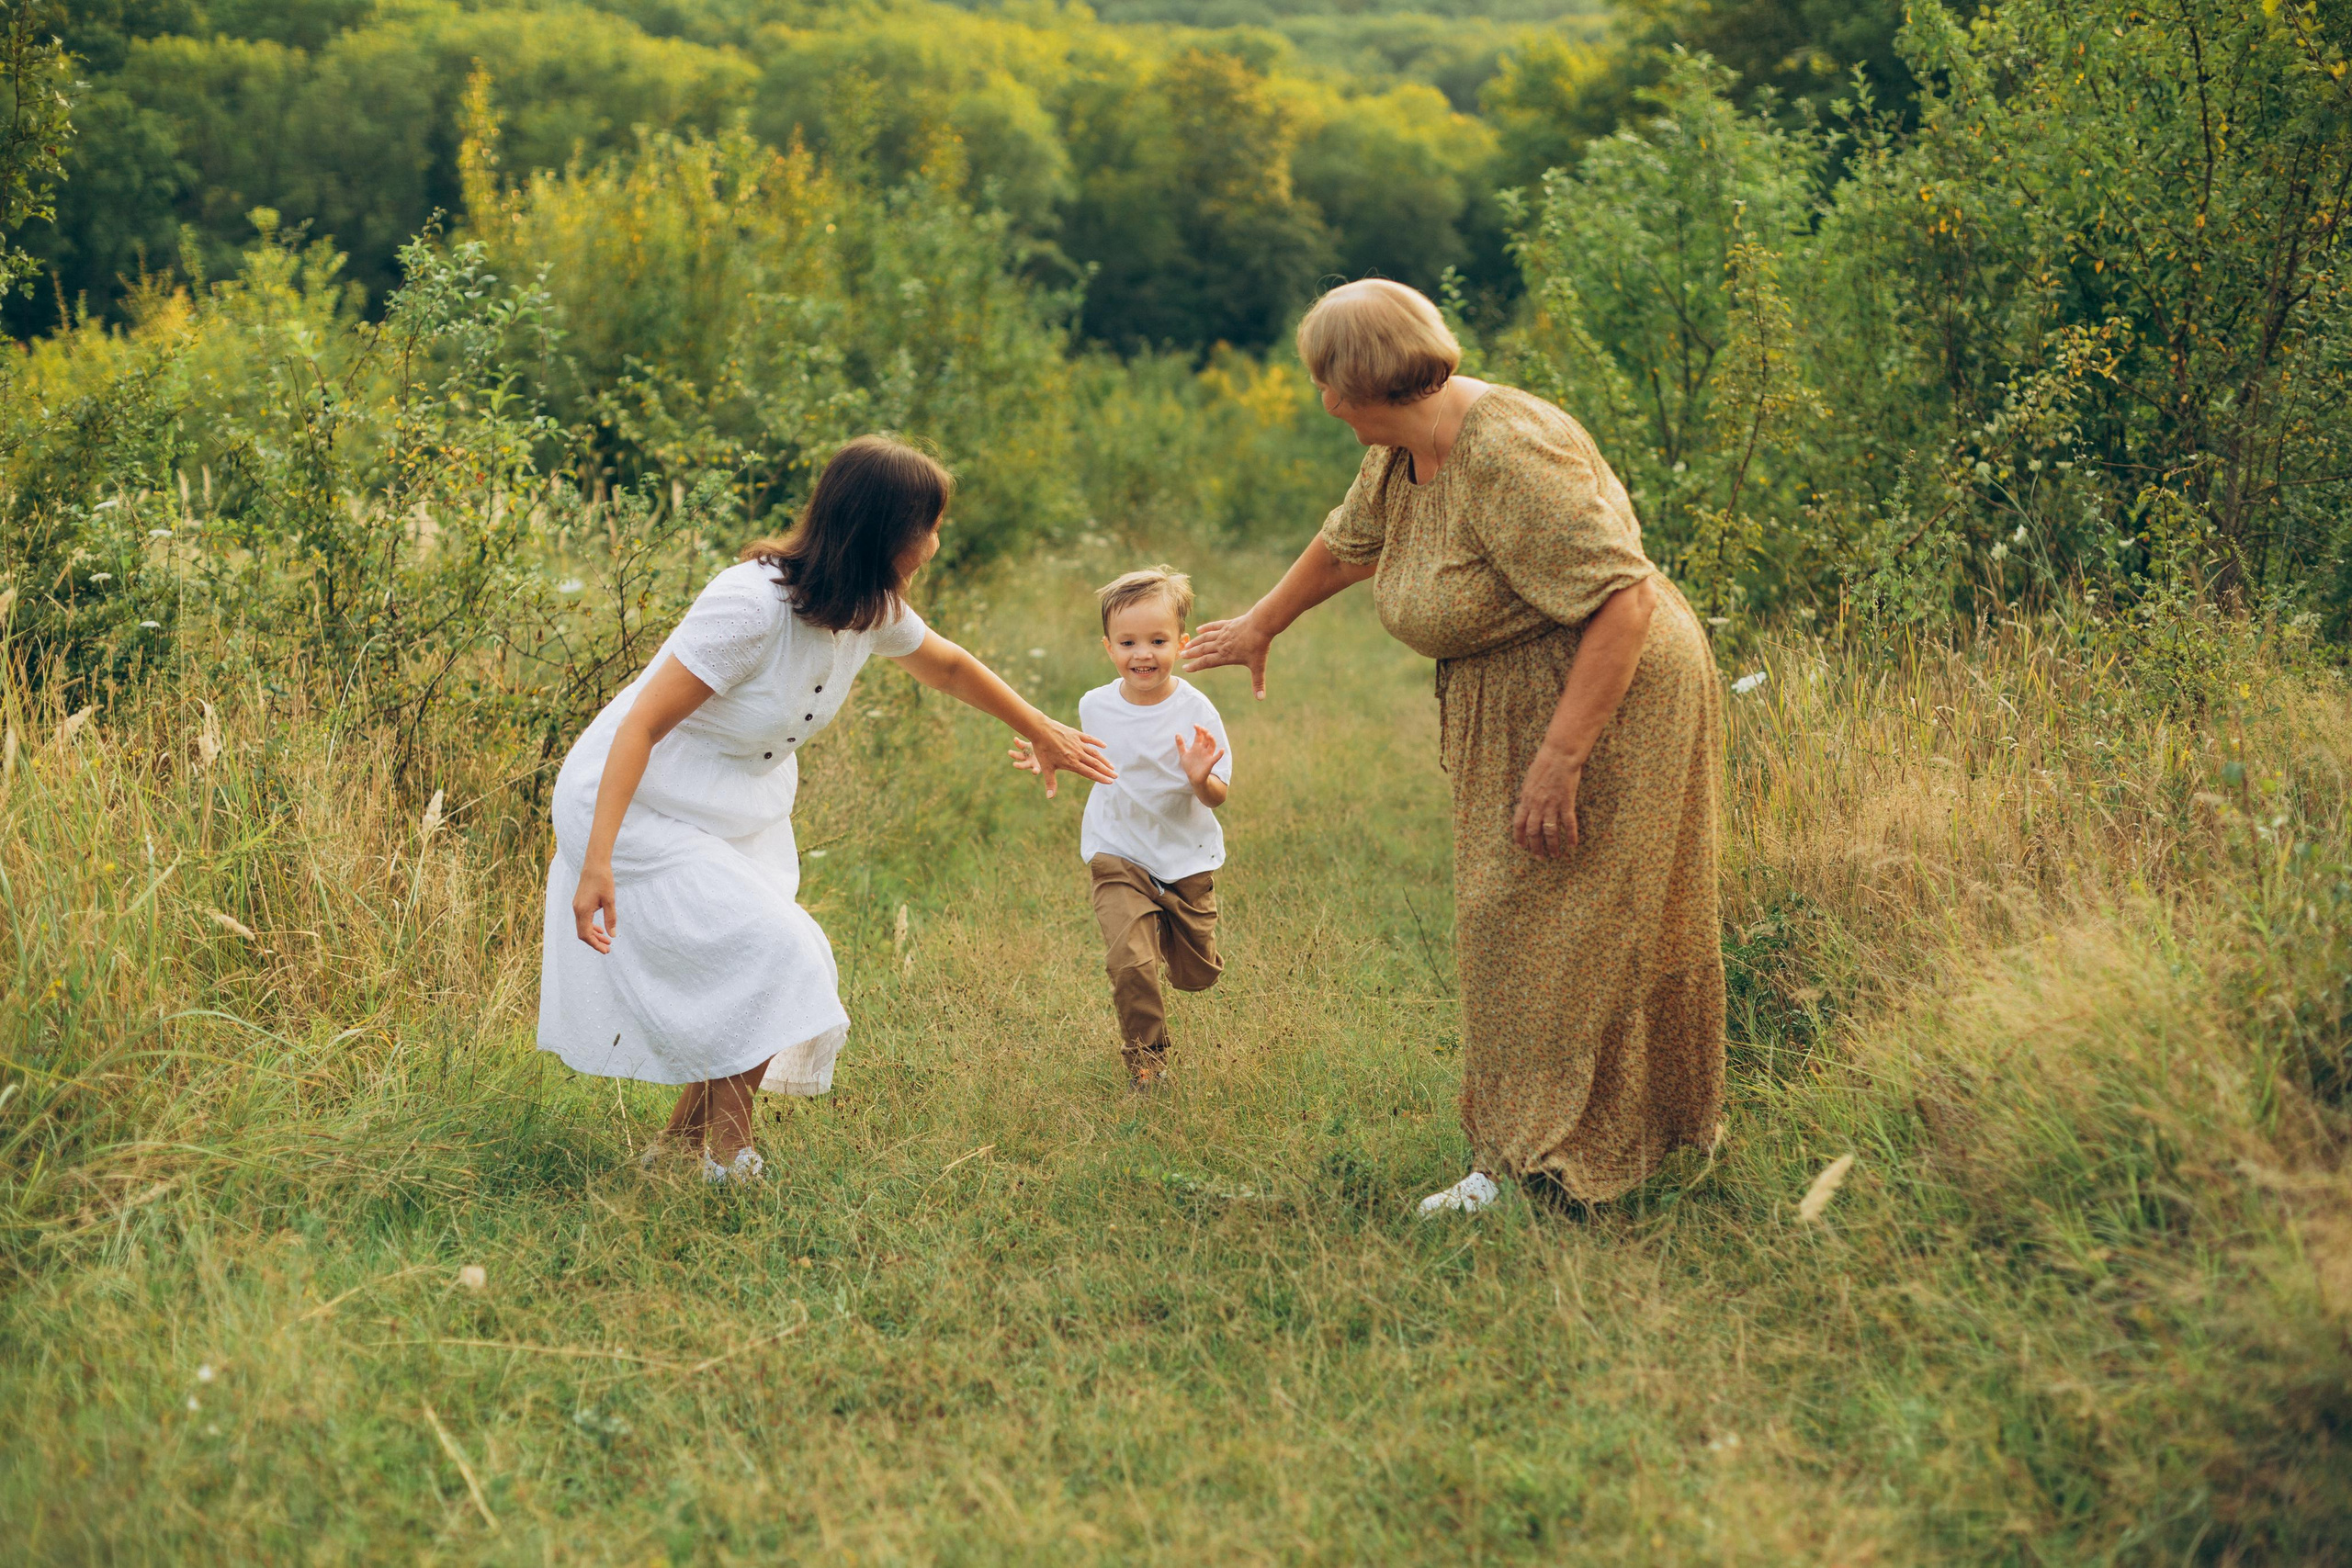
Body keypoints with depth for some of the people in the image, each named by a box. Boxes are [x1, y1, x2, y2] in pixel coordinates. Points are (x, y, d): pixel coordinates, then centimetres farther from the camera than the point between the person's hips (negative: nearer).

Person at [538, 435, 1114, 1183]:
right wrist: (597, 863, -34)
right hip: (642, 810, -8)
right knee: (774, 961, -18)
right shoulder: (752, 603, -30)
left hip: (738, 823, 8)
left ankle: (680, 1142, 21)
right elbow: (639, 726, -29)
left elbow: (948, 666, 17)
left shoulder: (871, 608, -5)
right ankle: (728, 1157, -1)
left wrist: (1041, 732, 29)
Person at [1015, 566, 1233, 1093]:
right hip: (1119, 856, 0)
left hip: (1186, 859, 0)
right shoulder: (1096, 706, -6)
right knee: (1129, 961, -19)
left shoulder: (1194, 711, -15)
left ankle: (1167, 933, 48)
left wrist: (1200, 779, -34)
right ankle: (1145, 1052, 5)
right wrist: (1052, 758, 1)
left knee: (1198, 975, 12)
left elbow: (1218, 797, -13)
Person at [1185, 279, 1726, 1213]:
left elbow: (1624, 602, -30)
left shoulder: (1509, 454, -27)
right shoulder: (1401, 455, 3)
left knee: (1562, 930, -5)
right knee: (1517, 922, 12)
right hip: (1517, 710, 9)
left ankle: (1540, 1167, 4)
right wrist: (1261, 626, 40)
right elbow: (1348, 543, 25)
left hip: (1609, 704, -9)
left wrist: (1561, 758, -29)